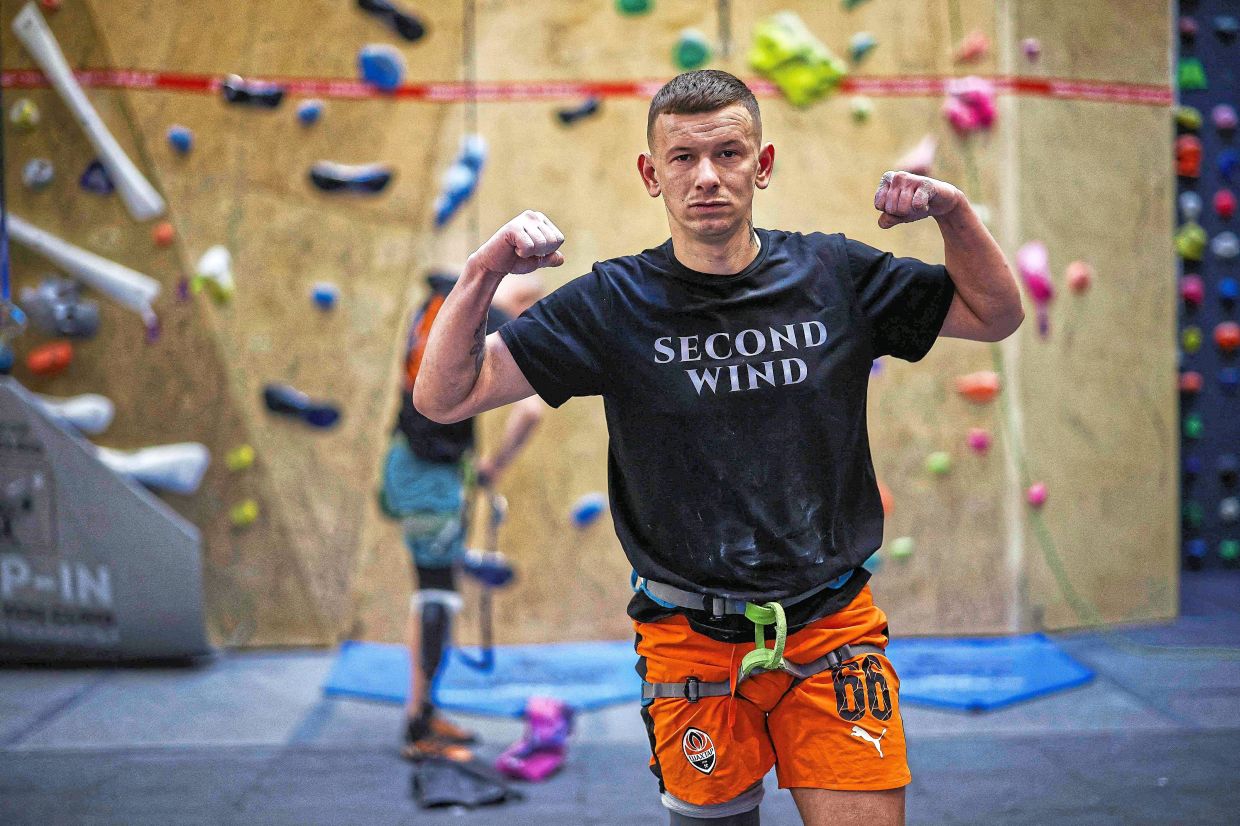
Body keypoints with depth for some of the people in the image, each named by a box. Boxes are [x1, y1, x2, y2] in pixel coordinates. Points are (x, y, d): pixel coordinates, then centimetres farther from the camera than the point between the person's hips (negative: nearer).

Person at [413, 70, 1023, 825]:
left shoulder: (835, 275, 1)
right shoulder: (615, 303, -3)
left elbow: (998, 316, 11)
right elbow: (444, 398, -4)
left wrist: (954, 211, -5)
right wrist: (485, 272, -17)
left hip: (832, 625, 1)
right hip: (691, 640, -1)